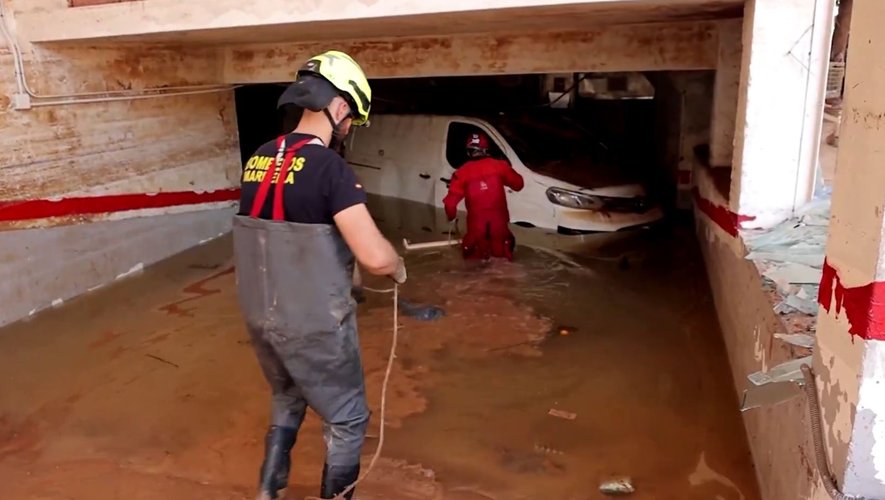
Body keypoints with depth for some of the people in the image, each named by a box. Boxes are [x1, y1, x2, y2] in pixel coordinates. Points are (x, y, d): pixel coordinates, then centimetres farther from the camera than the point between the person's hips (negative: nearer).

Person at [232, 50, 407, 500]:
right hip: (314, 325, -7)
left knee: (286, 401, 31)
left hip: (261, 317, 8)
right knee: (347, 420, 15)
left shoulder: (258, 161, 3)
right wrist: (399, 268, -5)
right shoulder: (330, 167, -21)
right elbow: (375, 257, -27)